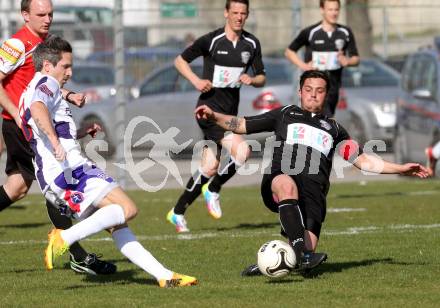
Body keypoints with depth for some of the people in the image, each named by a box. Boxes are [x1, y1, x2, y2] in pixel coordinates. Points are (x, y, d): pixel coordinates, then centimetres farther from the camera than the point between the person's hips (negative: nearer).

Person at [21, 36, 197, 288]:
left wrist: (79, 133, 33)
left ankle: (164, 275, 3)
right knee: (127, 209, -19)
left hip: (52, 181, 10)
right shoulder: (46, 84, -2)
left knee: (117, 226, 8)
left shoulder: (29, 93, 29)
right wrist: (56, 142, -36)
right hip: (70, 169, -10)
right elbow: (38, 109, -26)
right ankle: (65, 238, -26)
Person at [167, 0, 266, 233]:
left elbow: (261, 78, 13)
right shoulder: (211, 40, -9)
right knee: (241, 151, -23)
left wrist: (252, 80, -10)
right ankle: (213, 190, 0)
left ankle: (177, 213, 16)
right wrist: (196, 81, -14)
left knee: (210, 167, 3)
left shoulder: (252, 44, 7)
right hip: (210, 106, -6)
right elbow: (180, 60, 1)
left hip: (230, 109, 6)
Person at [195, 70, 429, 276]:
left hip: (313, 191, 2)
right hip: (277, 186, -2)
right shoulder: (285, 115, 27)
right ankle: (303, 252, -48)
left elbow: (362, 160, 28)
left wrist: (401, 169, 20)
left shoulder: (333, 129, 31)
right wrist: (214, 116, 9)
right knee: (287, 184, -42)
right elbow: (242, 125, 25)